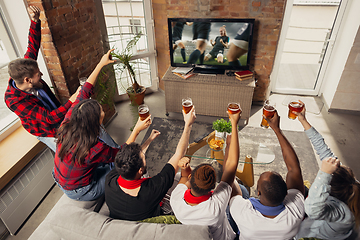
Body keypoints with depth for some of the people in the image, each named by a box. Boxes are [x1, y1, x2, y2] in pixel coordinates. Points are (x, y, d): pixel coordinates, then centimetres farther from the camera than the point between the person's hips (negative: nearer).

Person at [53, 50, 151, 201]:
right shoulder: (94, 150, -39)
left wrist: (101, 64, -6)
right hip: (78, 192, -6)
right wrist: (137, 130, -21)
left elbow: (84, 92, -12)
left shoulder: (68, 123, -22)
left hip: (60, 180, 6)